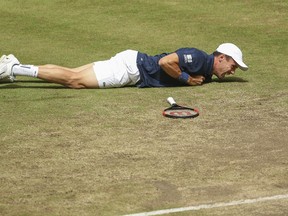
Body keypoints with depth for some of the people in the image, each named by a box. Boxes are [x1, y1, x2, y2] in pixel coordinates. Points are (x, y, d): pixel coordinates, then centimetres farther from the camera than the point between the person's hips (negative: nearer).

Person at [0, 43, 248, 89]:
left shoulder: (206, 74, 13)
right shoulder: (199, 58, -18)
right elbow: (165, 61, -28)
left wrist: (194, 80, 12)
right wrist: (186, 79, -17)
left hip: (132, 74, 8)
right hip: (131, 65, -8)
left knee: (73, 77, 5)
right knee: (75, 79, -11)